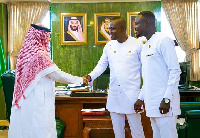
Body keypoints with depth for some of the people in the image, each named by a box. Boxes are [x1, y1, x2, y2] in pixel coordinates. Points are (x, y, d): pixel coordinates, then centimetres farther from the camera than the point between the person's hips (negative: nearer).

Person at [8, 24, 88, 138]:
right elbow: (58, 75, -16)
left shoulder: (26, 52, 7)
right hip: (38, 102, -9)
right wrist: (80, 80, -7)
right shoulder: (40, 55, -18)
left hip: (23, 101, 9)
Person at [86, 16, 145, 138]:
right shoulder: (109, 46, 8)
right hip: (114, 94, 4)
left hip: (131, 93, -4)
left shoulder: (137, 44, -4)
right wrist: (90, 77, -3)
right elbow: (102, 65, 13)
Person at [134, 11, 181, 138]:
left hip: (163, 103, -8)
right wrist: (141, 98, 20)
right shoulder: (146, 45, 18)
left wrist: (167, 99, -19)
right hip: (152, 103, 9)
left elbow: (175, 71, -14)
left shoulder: (163, 41, -9)